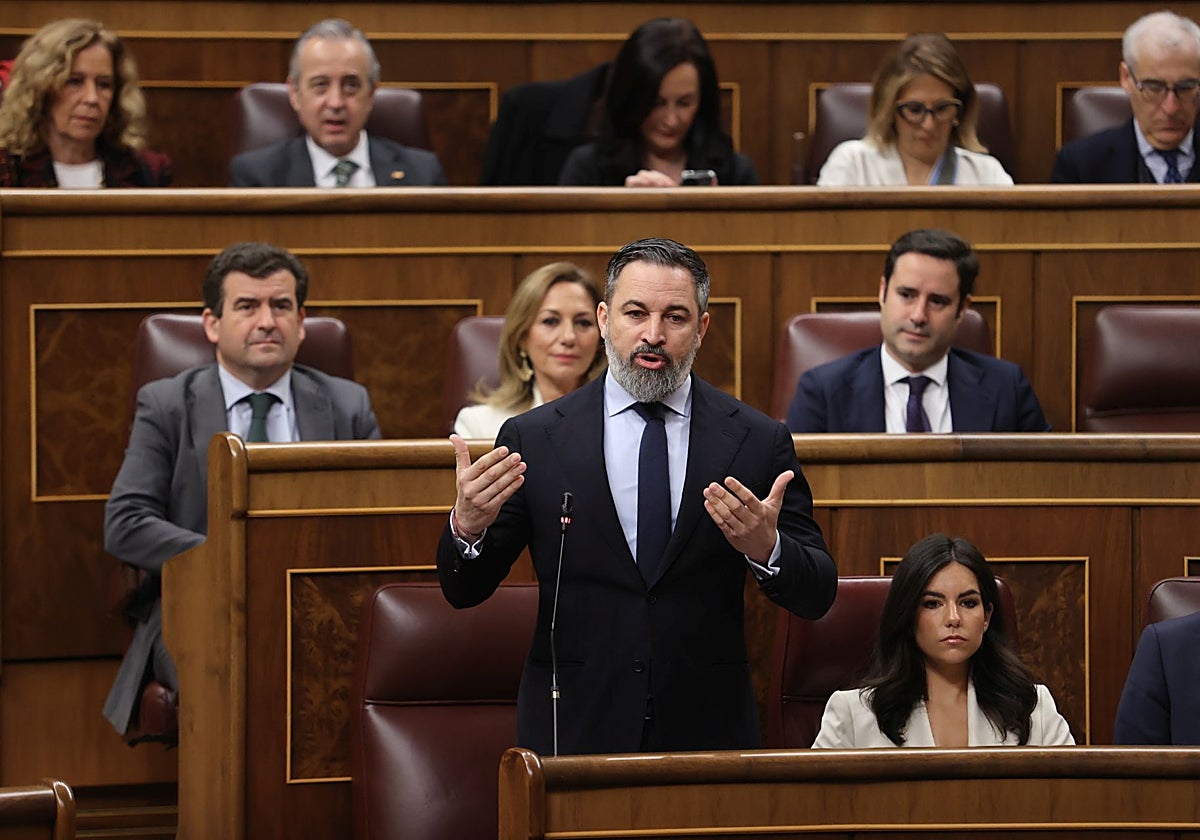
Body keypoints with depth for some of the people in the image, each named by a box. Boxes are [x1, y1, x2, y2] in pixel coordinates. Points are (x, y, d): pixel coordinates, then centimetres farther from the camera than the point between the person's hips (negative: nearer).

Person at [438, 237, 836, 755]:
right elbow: (464, 591, 2)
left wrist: (767, 549, -21)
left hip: (707, 732, 1)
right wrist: (466, 528, -19)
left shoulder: (759, 441, 1)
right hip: (573, 732, 0)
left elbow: (816, 597, 0)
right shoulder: (533, 439, 1)